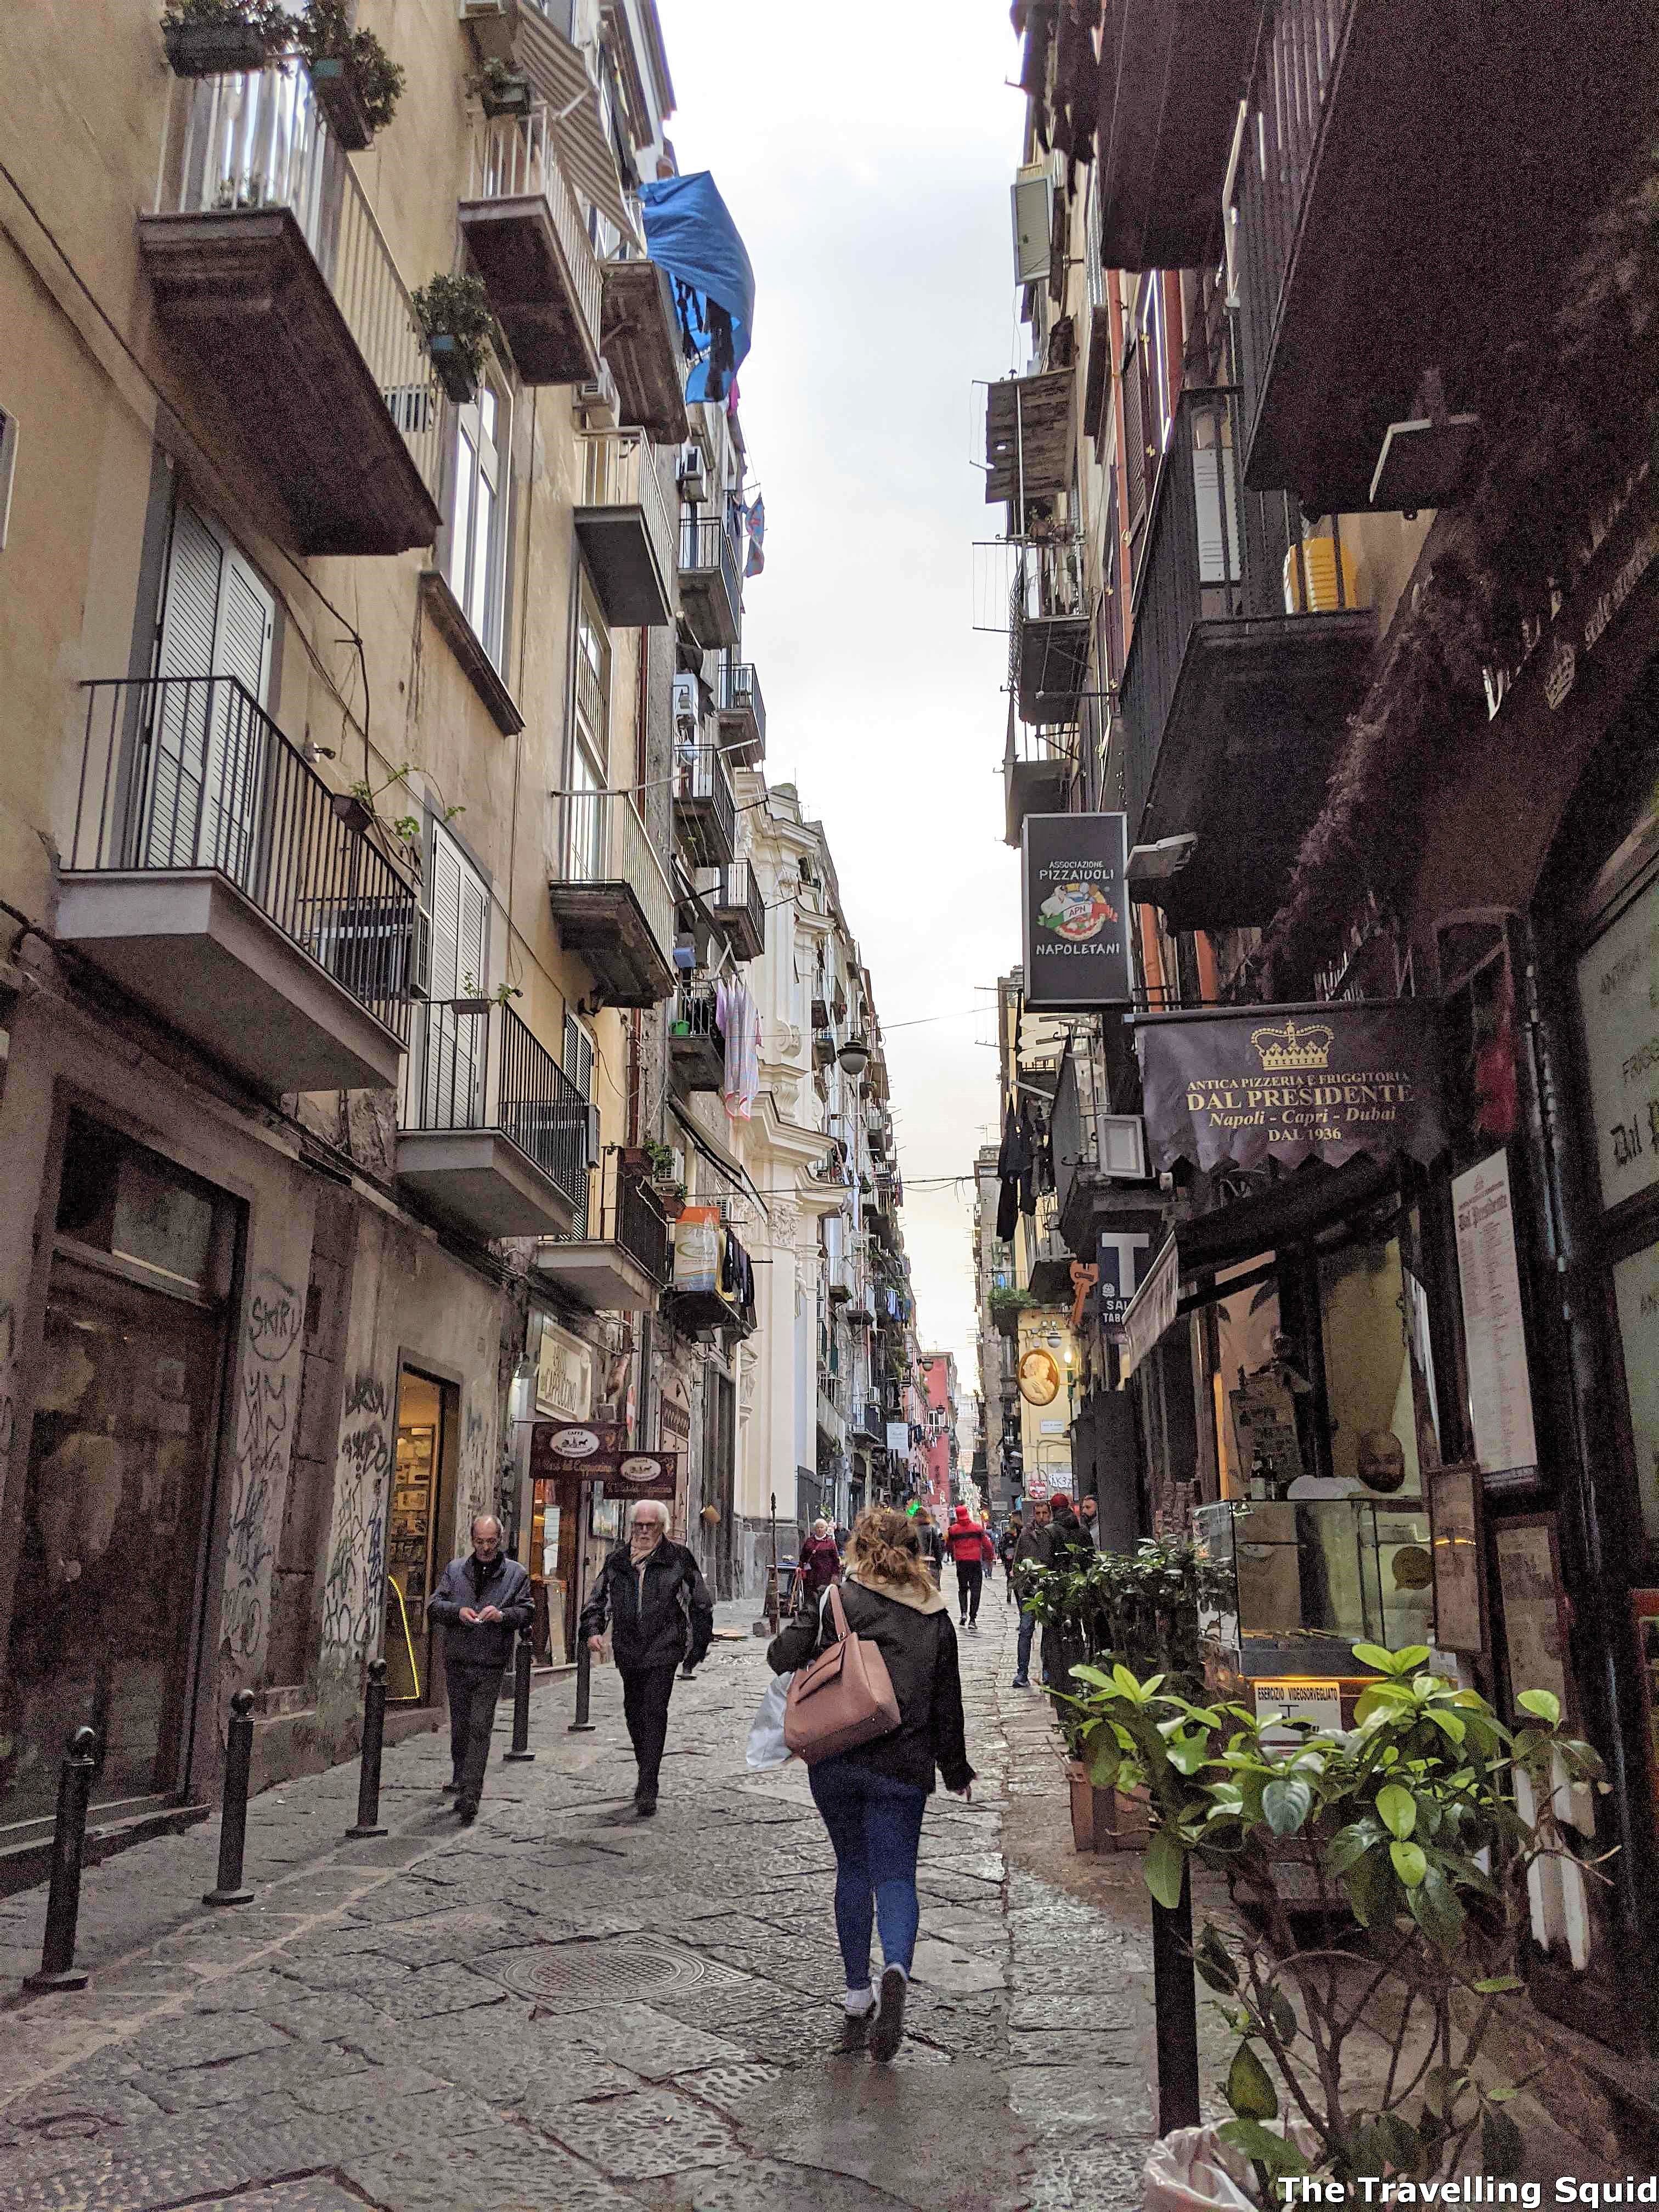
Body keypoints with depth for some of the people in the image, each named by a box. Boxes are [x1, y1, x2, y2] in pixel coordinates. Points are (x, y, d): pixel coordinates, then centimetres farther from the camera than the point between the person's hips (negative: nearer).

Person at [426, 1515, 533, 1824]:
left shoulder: (516, 1573, 5)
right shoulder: (455, 1570, 10)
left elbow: (528, 1612, 2)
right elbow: (433, 1606, 6)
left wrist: (503, 1615, -17)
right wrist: (457, 1611, -13)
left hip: (491, 1665, -3)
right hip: (457, 1662, 3)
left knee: (480, 1729, -8)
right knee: (460, 1726, 13)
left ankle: (469, 1794, -10)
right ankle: (461, 1780, 31)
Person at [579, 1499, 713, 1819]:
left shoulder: (678, 1559, -2)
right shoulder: (617, 1561, 8)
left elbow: (701, 1606, 6)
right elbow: (598, 1600, 16)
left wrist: (697, 1649, 5)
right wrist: (593, 1630, -3)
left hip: (663, 1652, -5)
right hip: (629, 1652, 5)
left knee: (654, 1713, -13)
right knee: (634, 1713, 14)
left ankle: (646, 1796, -14)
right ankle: (647, 1775, 34)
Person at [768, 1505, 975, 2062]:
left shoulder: (838, 1599, -4)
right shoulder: (936, 1615, 5)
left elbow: (784, 1657, -7)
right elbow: (947, 1702, 9)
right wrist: (957, 1772, 19)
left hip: (835, 1762, -1)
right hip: (903, 1766, 1)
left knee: (853, 1868, 15)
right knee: (895, 1875, 6)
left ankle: (858, 2000, 18)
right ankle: (896, 1969, -21)